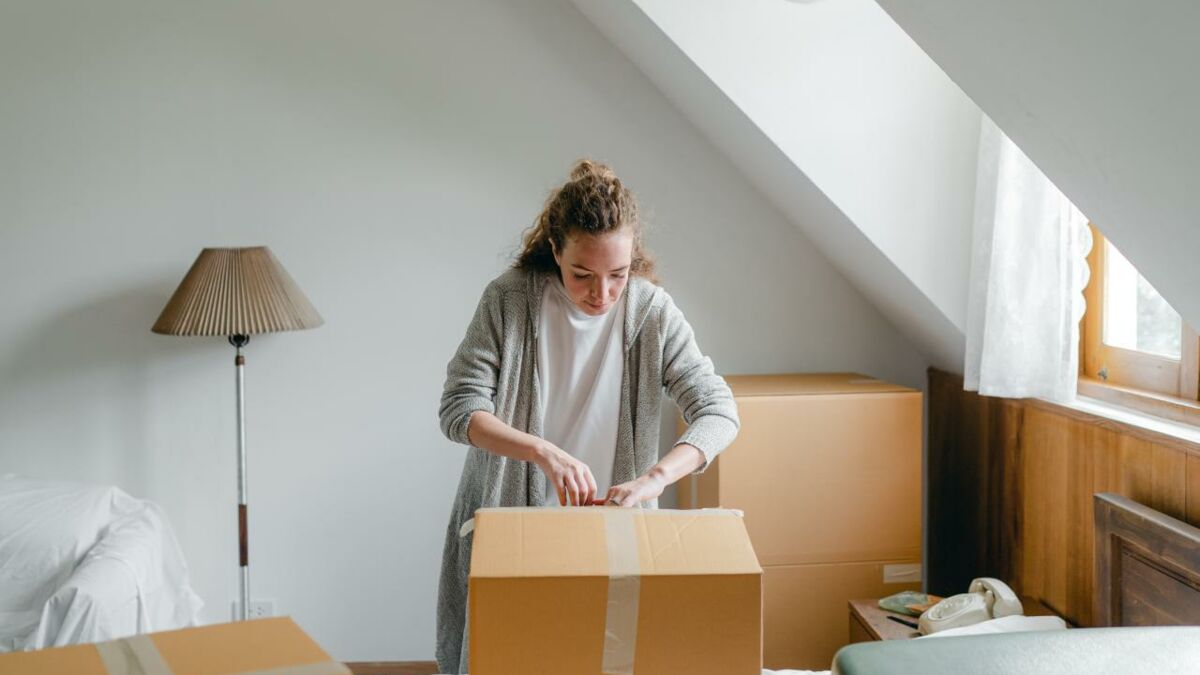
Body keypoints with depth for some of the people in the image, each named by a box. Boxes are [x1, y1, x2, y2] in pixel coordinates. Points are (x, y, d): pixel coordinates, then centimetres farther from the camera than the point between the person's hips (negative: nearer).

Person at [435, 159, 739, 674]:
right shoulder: (508, 299, -12)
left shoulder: (652, 311, -10)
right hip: (509, 517, -1)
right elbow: (459, 409, -15)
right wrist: (542, 451, -31)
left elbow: (718, 410, -14)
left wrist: (655, 477, -31)